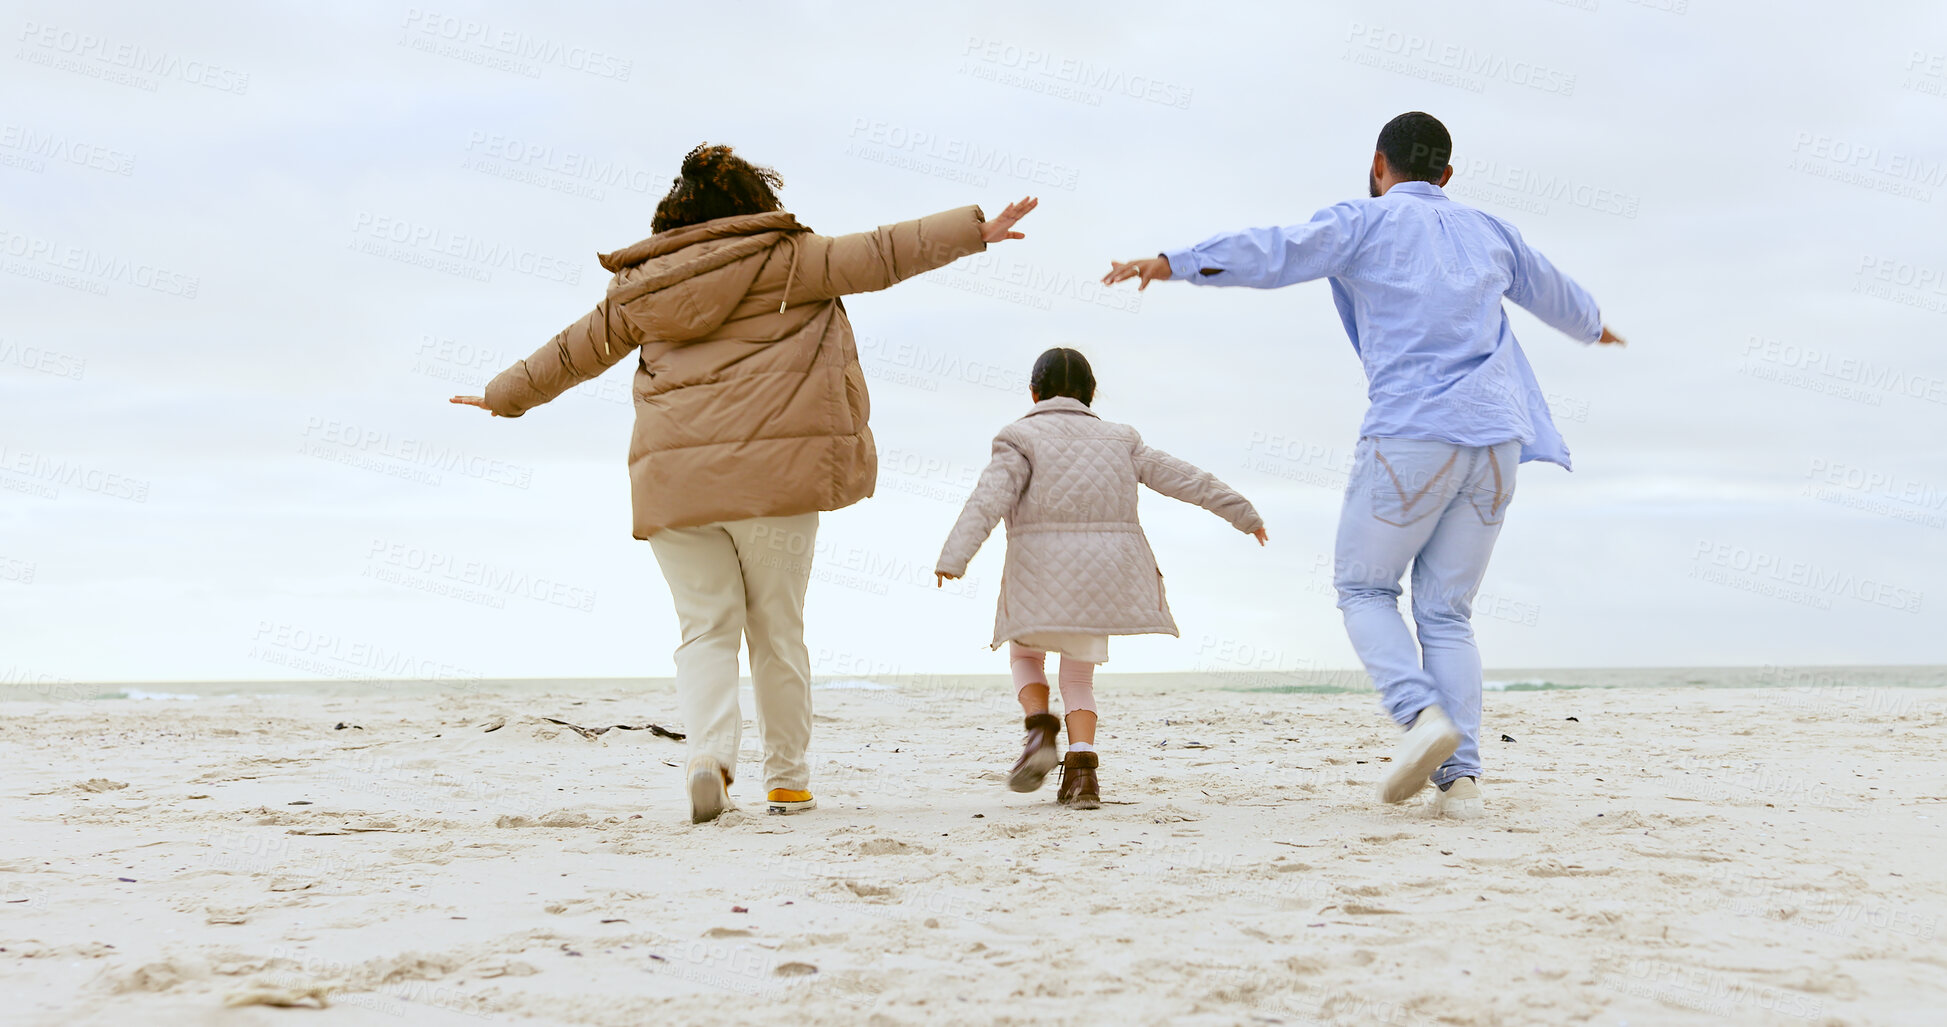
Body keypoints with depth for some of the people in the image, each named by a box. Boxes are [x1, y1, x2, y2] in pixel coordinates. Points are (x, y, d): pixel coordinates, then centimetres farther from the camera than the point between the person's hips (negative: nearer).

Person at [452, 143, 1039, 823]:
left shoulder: (639, 288, 16)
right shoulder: (782, 260, 4)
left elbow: (571, 352, 27)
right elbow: (878, 256, 1)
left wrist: (503, 398, 43)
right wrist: (975, 229, 6)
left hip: (673, 476, 3)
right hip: (771, 469, -3)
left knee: (705, 628, 8)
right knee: (778, 628, 8)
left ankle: (709, 753, -15)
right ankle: (788, 780, 14)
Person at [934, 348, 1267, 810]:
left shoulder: (1023, 438, 1)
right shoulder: (1117, 439, 13)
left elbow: (990, 497, -14)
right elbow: (1186, 480, 13)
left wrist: (954, 557, -23)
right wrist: (1243, 513, 21)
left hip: (1043, 577, -3)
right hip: (1105, 577, 3)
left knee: (1026, 655, 21)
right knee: (1078, 676, 15)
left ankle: (1041, 731, -4)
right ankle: (1081, 771, -3)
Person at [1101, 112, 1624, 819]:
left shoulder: (1367, 222, 6)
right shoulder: (1487, 232, 23)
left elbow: (1275, 252, -10)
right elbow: (1552, 291, 42)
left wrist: (1172, 264, -17)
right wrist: (1593, 328, 63)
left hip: (1411, 434, -5)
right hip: (1494, 440, 5)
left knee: (1363, 586, 11)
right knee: (1446, 612, 10)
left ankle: (1422, 714, -13)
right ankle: (1461, 775, -4)